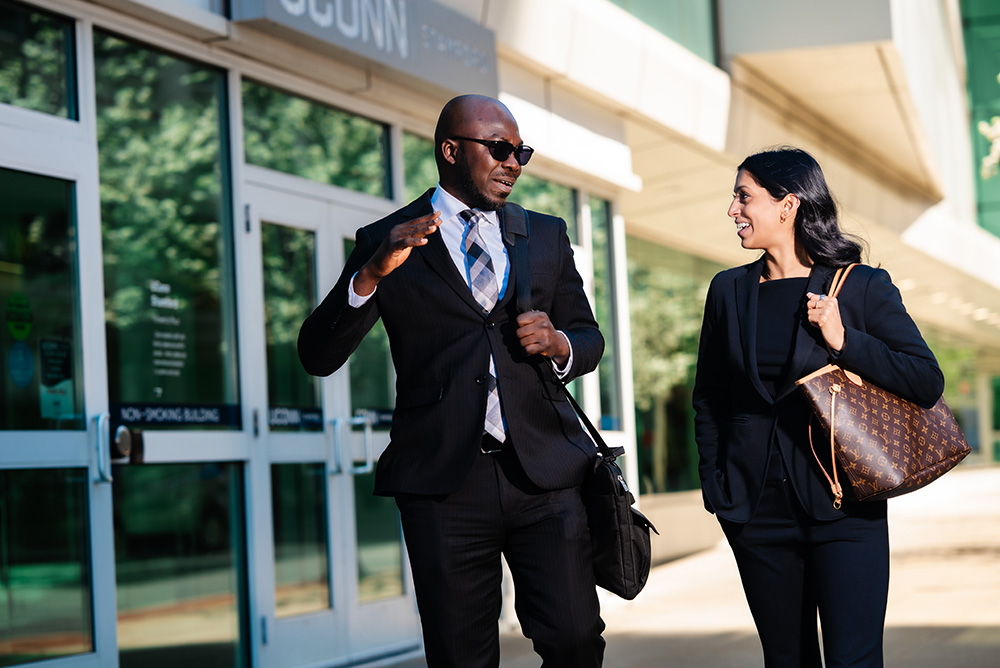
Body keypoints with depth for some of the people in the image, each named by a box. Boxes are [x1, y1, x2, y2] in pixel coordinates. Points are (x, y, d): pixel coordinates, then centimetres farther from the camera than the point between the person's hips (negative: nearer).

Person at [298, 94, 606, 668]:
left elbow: (589, 338, 22)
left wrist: (558, 344, -3)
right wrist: (373, 272, -20)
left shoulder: (547, 235, 16)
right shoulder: (388, 242, 5)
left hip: (547, 474, 3)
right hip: (444, 485, -2)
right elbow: (318, 356, -3)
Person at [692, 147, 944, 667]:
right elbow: (709, 399, 16)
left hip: (843, 504, -3)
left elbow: (928, 384, -5)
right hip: (757, 507, 3)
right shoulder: (729, 290, 9)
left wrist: (845, 341, -14)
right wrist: (714, 487, 8)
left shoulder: (862, 287, -1)